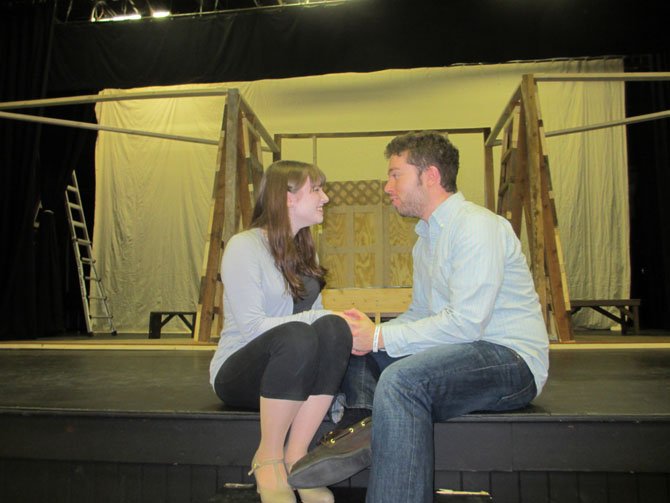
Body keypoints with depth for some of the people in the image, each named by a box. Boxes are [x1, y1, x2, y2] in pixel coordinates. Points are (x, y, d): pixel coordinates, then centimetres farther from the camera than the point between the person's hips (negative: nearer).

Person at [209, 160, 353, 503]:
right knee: (297, 335, -37)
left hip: (292, 373, 6)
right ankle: (268, 459, -19)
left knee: (333, 327, -26)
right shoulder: (244, 246, -10)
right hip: (238, 372, -6)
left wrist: (334, 324, -11)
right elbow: (252, 326, -19)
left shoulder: (304, 249, 14)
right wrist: (314, 318, -23)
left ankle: (295, 456, -21)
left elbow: (314, 313, 10)